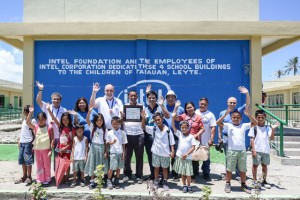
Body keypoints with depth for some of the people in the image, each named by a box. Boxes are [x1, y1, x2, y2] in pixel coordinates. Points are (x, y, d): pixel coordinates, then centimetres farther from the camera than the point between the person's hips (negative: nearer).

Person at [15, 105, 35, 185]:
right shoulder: (24, 120, 15)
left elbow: (34, 133, -13)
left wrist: (33, 143, -17)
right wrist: (19, 140, 14)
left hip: (28, 143, -8)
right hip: (22, 143, 8)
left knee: (28, 160, -3)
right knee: (22, 160, 12)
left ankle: (29, 177, 9)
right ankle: (24, 176, 23)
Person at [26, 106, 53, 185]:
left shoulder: (49, 128, -9)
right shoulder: (35, 127, -1)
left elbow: (52, 139, -7)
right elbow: (27, 122, -15)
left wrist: (51, 149, -11)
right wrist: (30, 113, -24)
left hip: (46, 149, -3)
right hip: (37, 149, 3)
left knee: (47, 165, 10)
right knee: (39, 165, 13)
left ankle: (47, 179, 23)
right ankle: (39, 180, 24)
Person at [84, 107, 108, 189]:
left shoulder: (104, 130, 3)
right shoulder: (92, 127, -1)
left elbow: (105, 141, 4)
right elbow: (87, 120, -17)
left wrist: (106, 151, -1)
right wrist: (90, 110, -31)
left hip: (101, 147, 1)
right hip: (94, 147, -1)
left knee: (100, 165, 8)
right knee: (93, 164, 4)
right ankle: (92, 181, 13)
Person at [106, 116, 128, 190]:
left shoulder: (122, 133, 1)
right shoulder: (110, 133, -1)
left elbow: (123, 144, 4)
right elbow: (107, 143, 3)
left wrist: (123, 153, 0)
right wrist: (112, 142, -18)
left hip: (120, 153, 2)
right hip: (113, 152, -2)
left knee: (118, 168, 9)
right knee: (112, 168, -2)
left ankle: (116, 181, 23)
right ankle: (109, 181, 16)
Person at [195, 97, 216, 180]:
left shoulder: (210, 115, 0)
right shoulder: (195, 113, 3)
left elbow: (213, 128, -4)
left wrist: (211, 139, -12)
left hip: (206, 141, -1)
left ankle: (206, 174, 22)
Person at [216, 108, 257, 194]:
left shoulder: (244, 126, 6)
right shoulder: (228, 126, -1)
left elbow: (255, 123, 0)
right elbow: (218, 122, -13)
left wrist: (248, 115, -14)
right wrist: (225, 114, -24)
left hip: (242, 151, 2)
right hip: (231, 150, -2)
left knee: (243, 169, 13)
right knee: (229, 169, 6)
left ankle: (243, 185, 27)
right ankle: (228, 184, 19)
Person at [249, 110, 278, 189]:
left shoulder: (267, 128, 4)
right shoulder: (254, 127, -3)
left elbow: (271, 138, -6)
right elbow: (252, 139, -4)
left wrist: (273, 129, -19)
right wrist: (253, 150, -10)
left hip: (266, 150, 3)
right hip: (257, 150, -3)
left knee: (265, 165, 12)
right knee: (255, 165, 4)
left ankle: (264, 181, 26)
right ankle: (255, 181, 18)